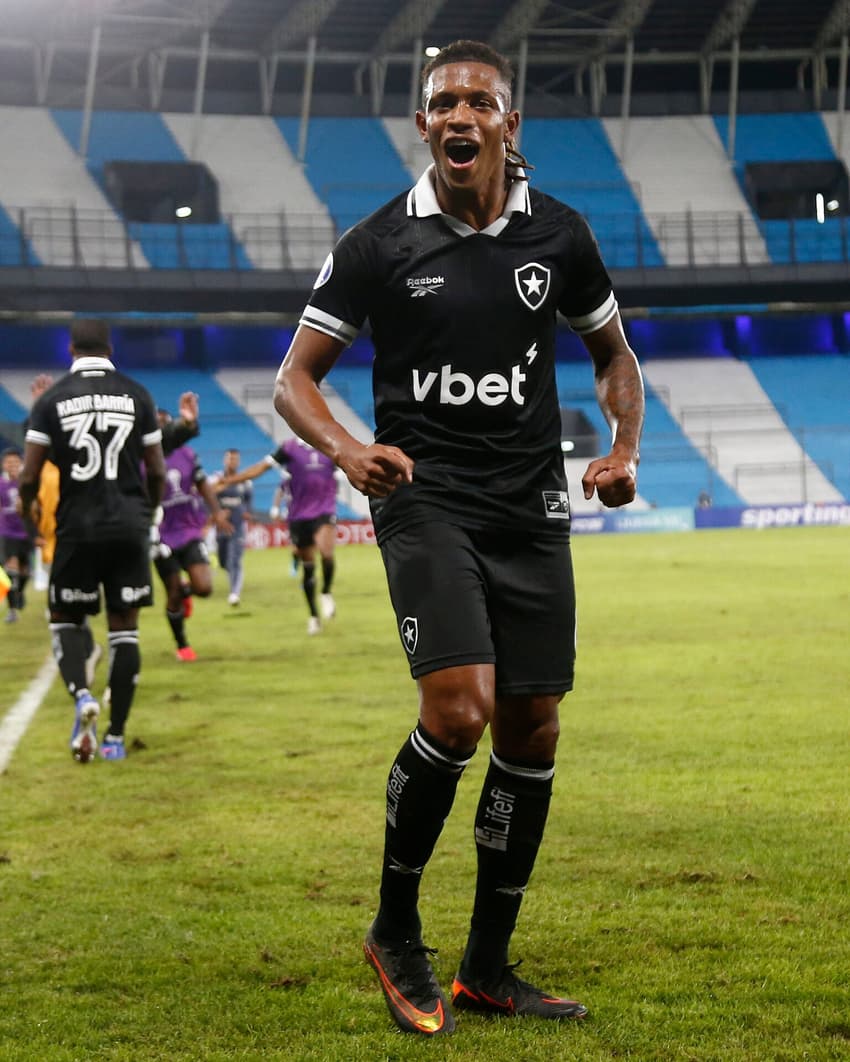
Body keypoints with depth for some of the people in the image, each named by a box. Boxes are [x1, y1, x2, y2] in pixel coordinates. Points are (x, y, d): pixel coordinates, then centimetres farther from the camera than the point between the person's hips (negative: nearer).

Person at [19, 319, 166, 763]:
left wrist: (27, 510, 17)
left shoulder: (52, 400, -2)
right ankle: (116, 737, 7)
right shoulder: (137, 396, 3)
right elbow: (157, 471, 7)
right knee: (124, 629, 7)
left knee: (66, 620, 13)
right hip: (130, 526, 1)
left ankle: (82, 695, -16)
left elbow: (29, 477, -4)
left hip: (77, 527, -1)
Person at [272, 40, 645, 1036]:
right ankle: (395, 934, 0)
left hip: (532, 508, 4)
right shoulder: (379, 243, -3)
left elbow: (613, 356, 19)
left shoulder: (558, 234, 5)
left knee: (531, 731, 3)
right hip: (426, 499, -4)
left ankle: (487, 968, 17)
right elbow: (294, 377, 1)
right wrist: (349, 451, -19)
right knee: (458, 708, -22)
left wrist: (623, 449, 0)